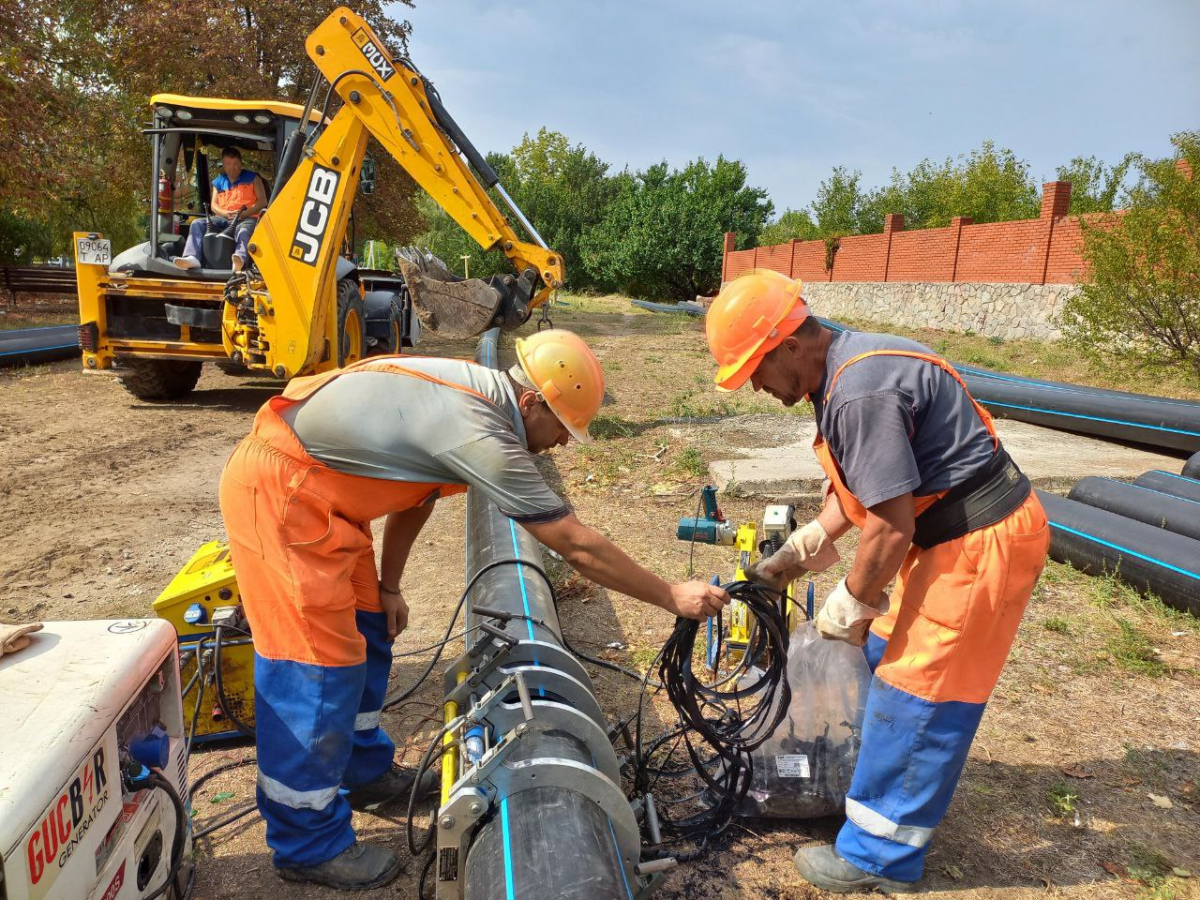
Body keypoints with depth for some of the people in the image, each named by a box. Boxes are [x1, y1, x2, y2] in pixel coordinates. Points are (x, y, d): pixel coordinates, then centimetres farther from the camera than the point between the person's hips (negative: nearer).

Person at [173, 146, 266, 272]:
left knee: (244, 231, -41)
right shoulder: (218, 182, 23)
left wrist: (244, 213, -13)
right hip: (223, 219, 5)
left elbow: (262, 201, 2)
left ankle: (240, 259, -72)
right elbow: (214, 205, 18)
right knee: (197, 224, -18)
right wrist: (225, 213, -7)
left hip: (247, 218, -5)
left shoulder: (252, 178, 12)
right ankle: (192, 257, -37)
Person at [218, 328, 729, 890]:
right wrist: (673, 598, -13)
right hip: (277, 490, -10)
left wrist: (387, 586, 16)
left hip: (308, 486, 10)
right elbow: (579, 547, -23)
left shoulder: (474, 391, 2)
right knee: (320, 662, -5)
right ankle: (309, 846, 11)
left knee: (365, 630, 17)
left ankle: (363, 772, 36)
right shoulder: (481, 435, -27)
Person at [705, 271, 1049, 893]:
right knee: (887, 658, 21)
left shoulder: (861, 392, -26)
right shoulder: (844, 369, 7)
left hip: (979, 543, -10)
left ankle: (880, 858, 17)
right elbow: (859, 484, 16)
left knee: (913, 694, 0)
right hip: (957, 530, 10)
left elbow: (892, 524, -25)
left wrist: (851, 604, -10)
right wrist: (803, 548, 13)